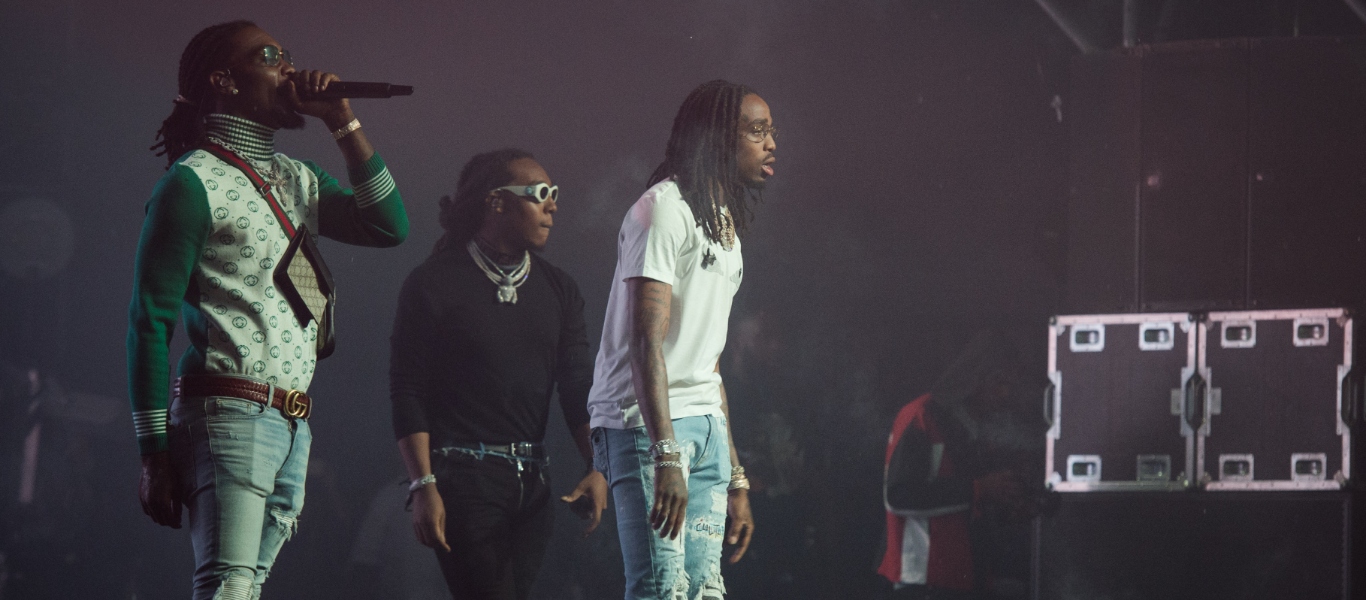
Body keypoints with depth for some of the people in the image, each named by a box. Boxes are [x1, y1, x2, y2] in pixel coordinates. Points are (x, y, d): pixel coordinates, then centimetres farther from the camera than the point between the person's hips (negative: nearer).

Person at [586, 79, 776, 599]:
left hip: (706, 425, 9)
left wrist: (735, 478, 21)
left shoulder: (725, 227, 21)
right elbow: (646, 342, -18)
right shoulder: (665, 210, -9)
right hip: (645, 423, -9)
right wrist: (667, 458, -27)